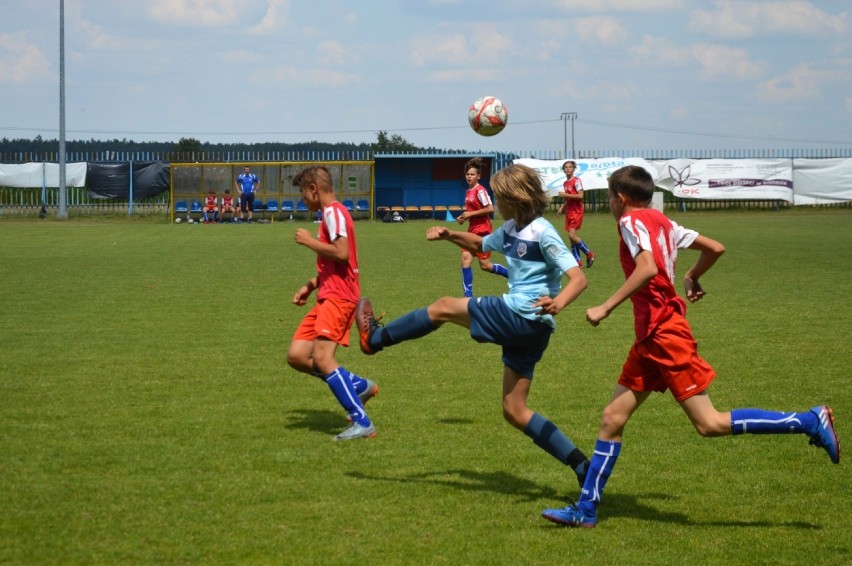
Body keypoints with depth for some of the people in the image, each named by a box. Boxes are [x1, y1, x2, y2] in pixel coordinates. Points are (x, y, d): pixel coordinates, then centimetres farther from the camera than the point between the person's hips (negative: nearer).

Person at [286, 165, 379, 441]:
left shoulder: (333, 212, -10)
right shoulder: (331, 214, 21)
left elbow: (341, 253, -24)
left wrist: (309, 241, -11)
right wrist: (310, 285, 20)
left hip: (339, 297, -10)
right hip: (328, 297, 10)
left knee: (321, 356, -22)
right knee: (296, 355, 4)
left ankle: (362, 423, -23)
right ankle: (359, 386, 10)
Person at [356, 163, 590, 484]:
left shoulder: (542, 233, -11)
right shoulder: (511, 230, 14)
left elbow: (579, 279, -18)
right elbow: (480, 245, 35)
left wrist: (558, 302, -38)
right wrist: (449, 235, 17)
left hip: (521, 315, -10)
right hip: (527, 328, 10)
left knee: (444, 308, 4)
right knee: (514, 411, 9)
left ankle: (375, 338, 20)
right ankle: (580, 466, 5)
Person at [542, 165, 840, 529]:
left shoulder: (632, 221, -8)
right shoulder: (661, 222, 16)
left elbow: (648, 268, -26)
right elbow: (715, 248, 19)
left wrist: (605, 308, -22)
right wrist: (692, 278, 35)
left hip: (664, 334, -10)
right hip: (650, 338, 10)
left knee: (710, 424, -10)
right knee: (612, 419, 7)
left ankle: (809, 421, -7)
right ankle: (586, 509, 9)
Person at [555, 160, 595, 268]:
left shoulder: (576, 181, -10)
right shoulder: (565, 183, 13)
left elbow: (580, 196, -19)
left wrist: (565, 195, -18)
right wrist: (562, 207, 9)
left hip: (577, 211, -8)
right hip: (569, 211, 8)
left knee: (572, 235, -17)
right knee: (572, 236, 6)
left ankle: (589, 254, -3)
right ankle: (577, 260, 10)